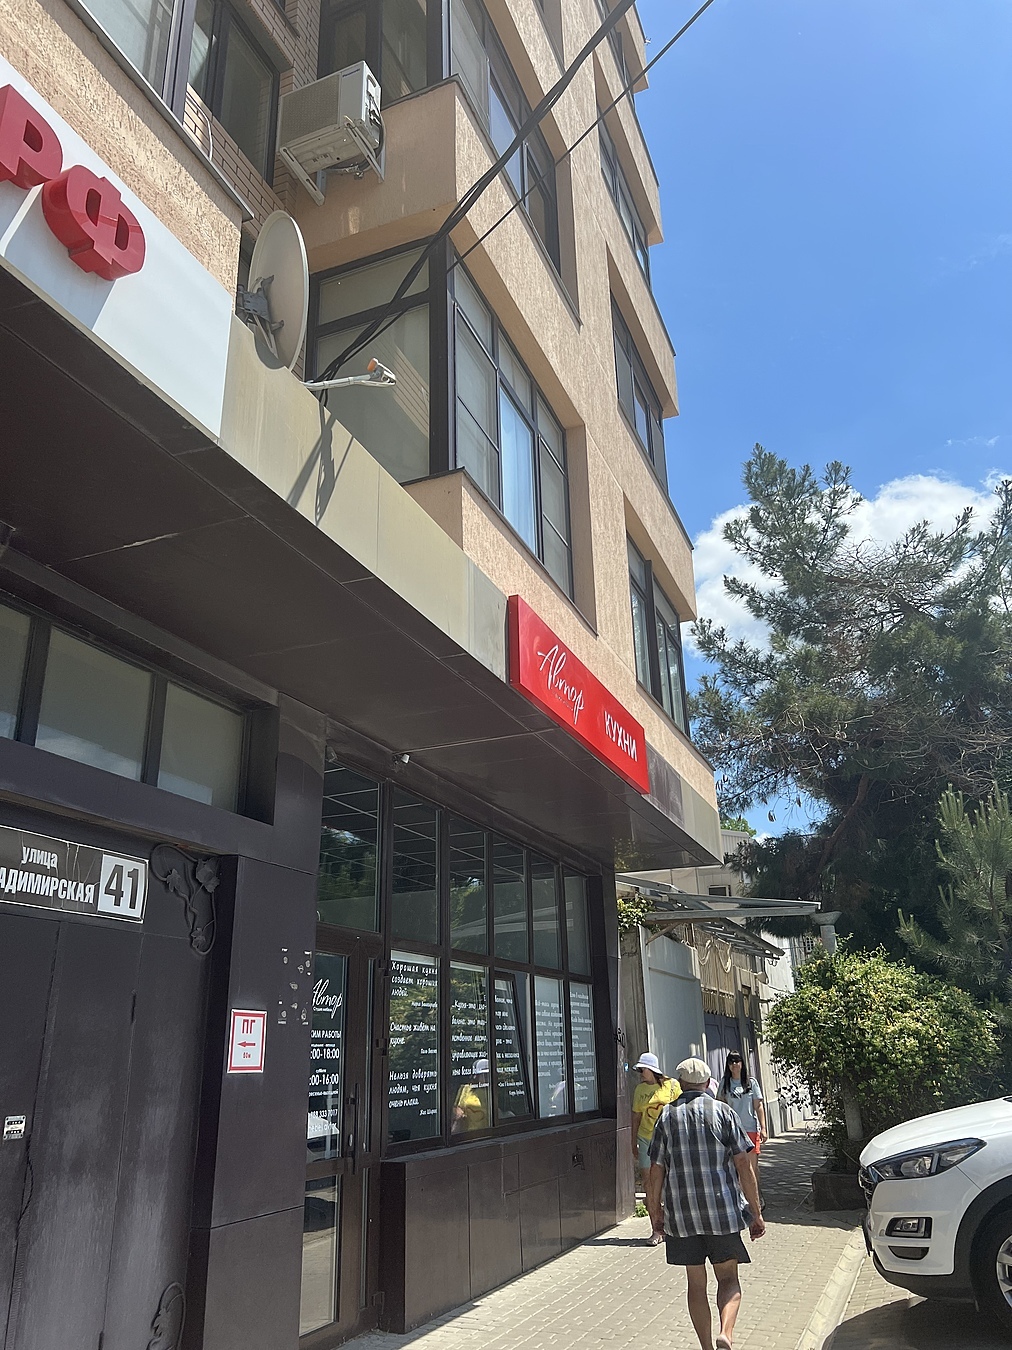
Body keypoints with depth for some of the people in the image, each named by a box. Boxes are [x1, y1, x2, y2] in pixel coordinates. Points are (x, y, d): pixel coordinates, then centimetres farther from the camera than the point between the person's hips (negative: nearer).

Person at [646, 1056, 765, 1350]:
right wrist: (756, 1213, 3)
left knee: (696, 1284, 14)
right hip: (722, 1209, -1)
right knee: (728, 1278, 10)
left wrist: (655, 1211, 15)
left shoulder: (667, 1116, 3)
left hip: (681, 1213, 1)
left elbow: (656, 1171, 3)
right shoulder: (722, 1112, -1)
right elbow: (743, 1165, -4)